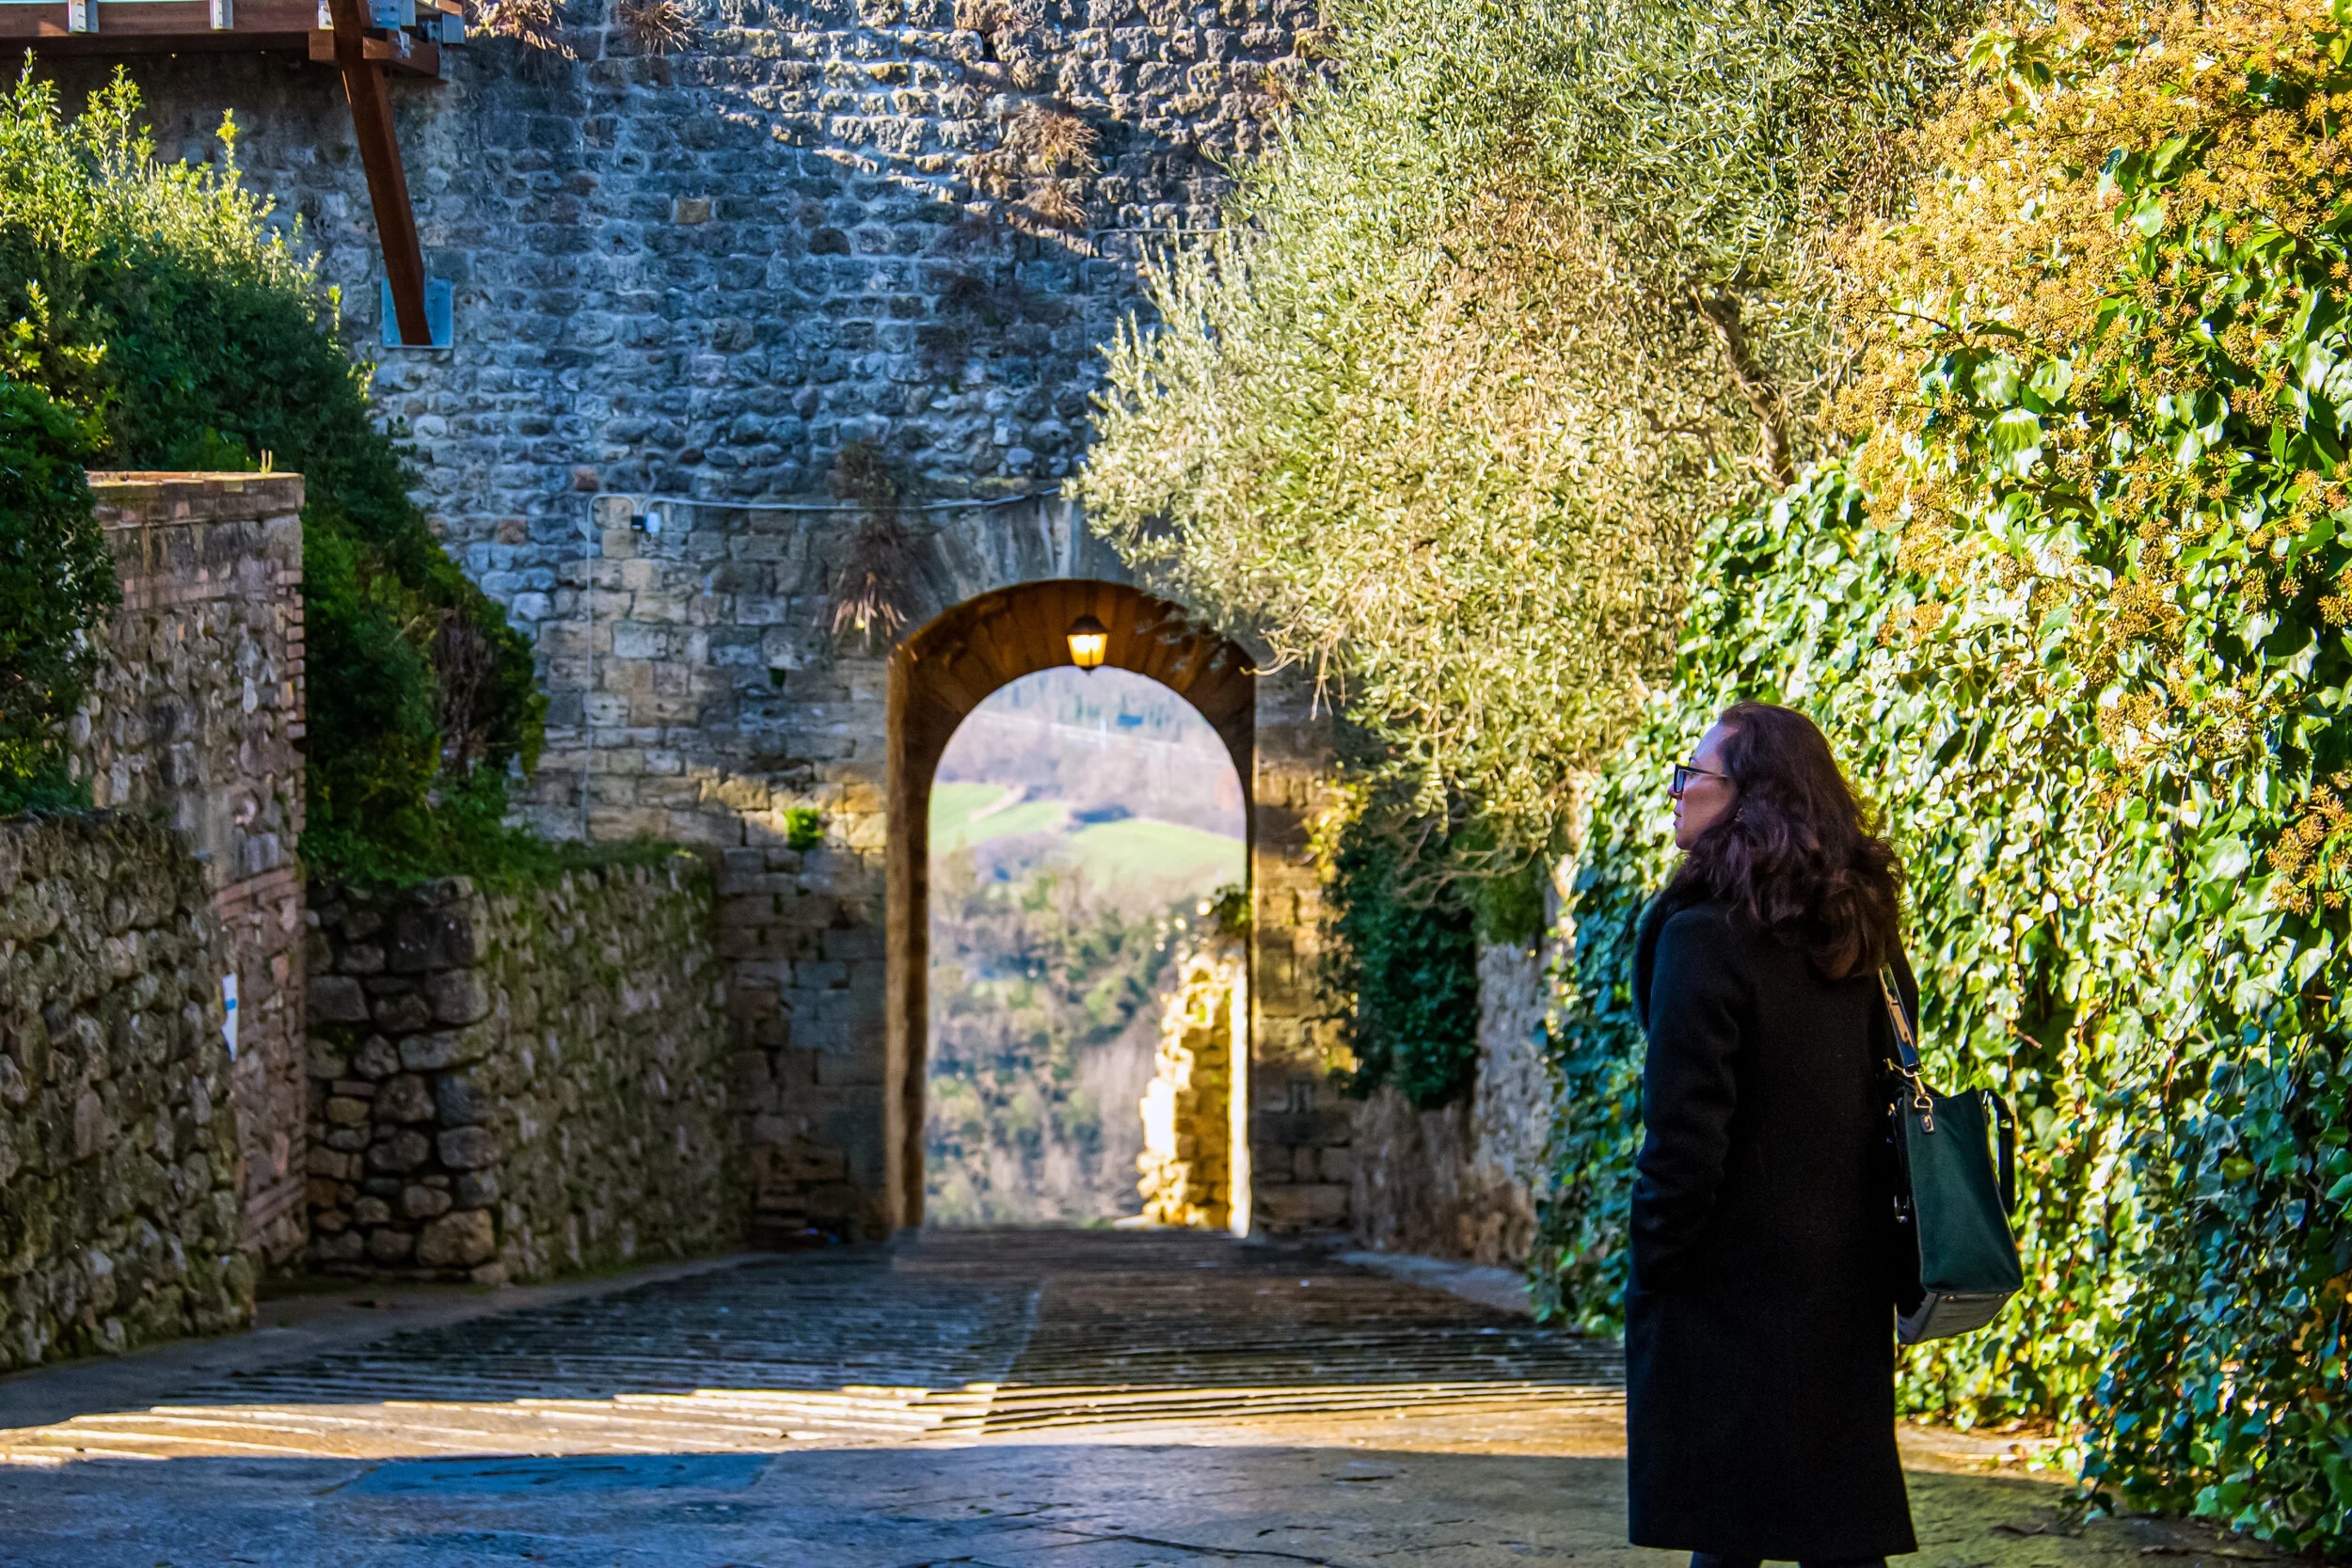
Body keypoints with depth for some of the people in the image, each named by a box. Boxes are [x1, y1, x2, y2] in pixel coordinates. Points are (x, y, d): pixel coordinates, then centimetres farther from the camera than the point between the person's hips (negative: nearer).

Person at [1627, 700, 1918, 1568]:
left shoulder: (1703, 939, -15)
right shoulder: (1853, 948, 8)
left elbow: (1685, 1136, -18)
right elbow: (1885, 1100, 14)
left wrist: (1655, 1266, -7)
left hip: (1733, 1292, -7)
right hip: (1842, 1289, 7)